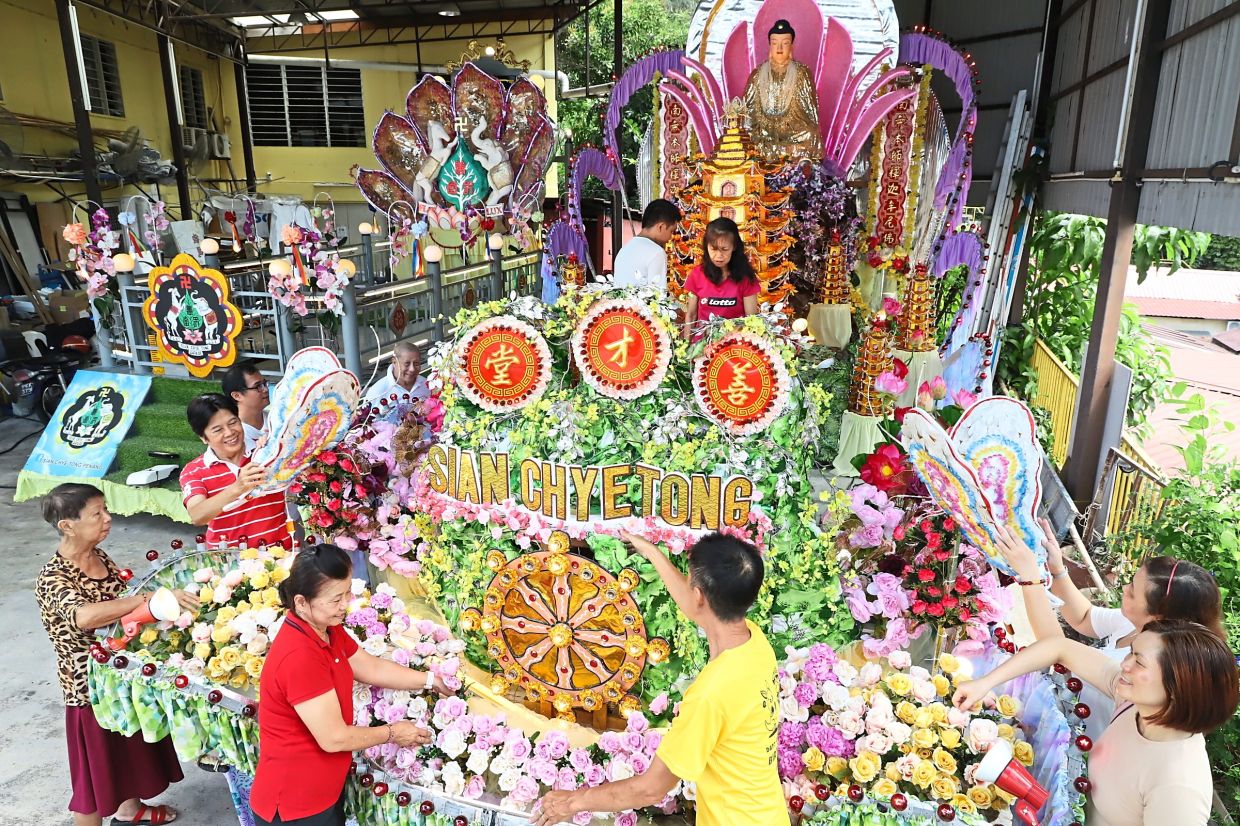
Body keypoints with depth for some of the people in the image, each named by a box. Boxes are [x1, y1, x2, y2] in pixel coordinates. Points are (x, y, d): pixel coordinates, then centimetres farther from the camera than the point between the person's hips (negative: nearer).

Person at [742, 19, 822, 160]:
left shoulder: (803, 74, 2)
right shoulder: (757, 75, 5)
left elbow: (811, 112, 2)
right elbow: (747, 112, 6)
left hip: (798, 140, -1)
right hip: (764, 140, 1)